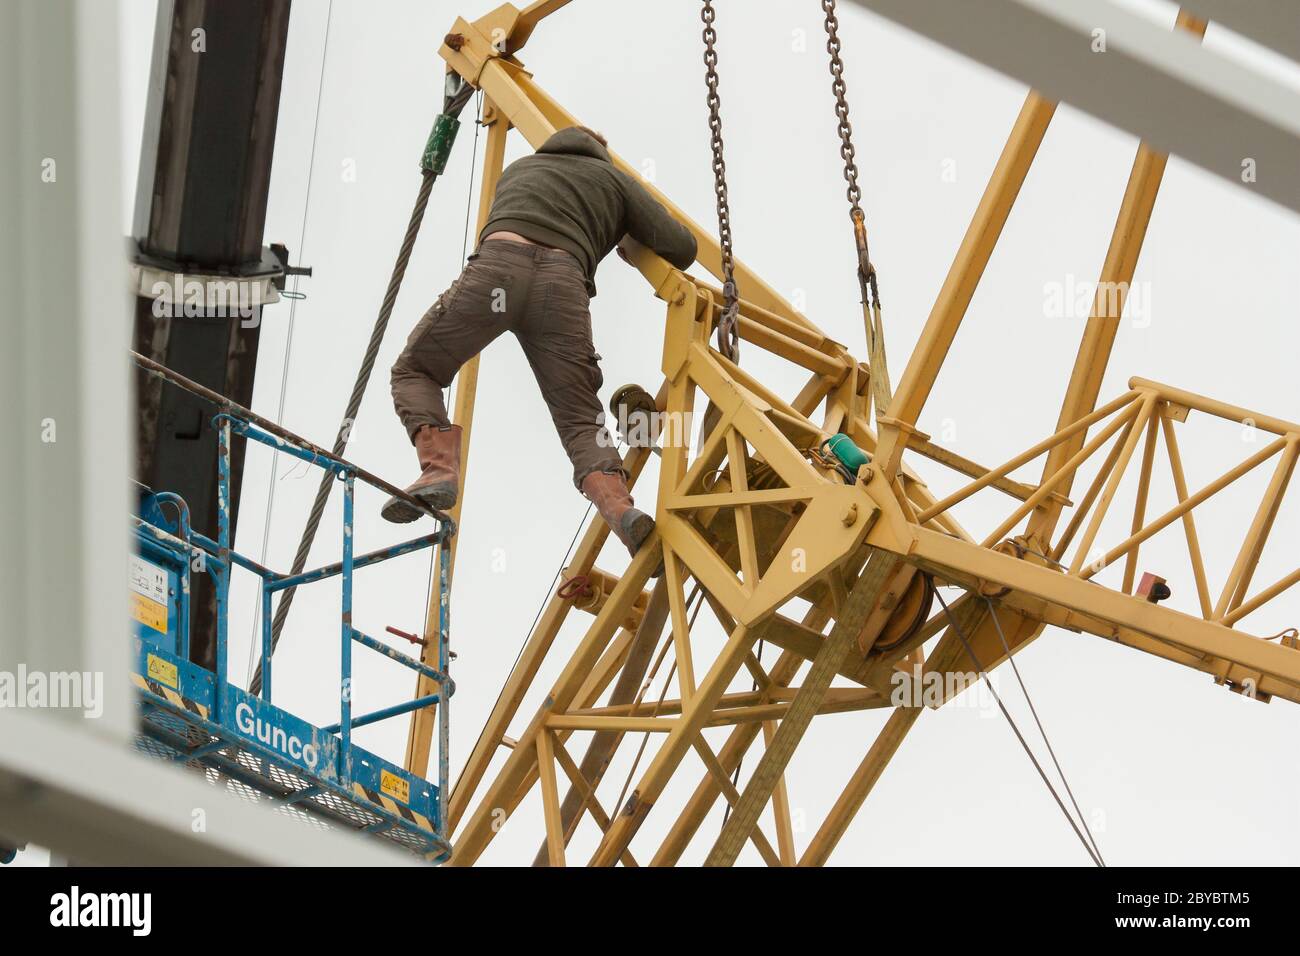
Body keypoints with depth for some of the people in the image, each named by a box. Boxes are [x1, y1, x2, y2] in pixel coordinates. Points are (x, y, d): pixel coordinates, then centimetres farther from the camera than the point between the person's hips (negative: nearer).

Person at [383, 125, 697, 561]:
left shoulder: (519, 168, 39)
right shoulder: (615, 179, 31)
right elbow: (682, 248, 23)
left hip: (498, 265, 0)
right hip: (563, 282, 0)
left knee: (415, 370, 16)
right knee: (581, 421, 1)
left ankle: (439, 468, -9)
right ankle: (619, 507, -27)